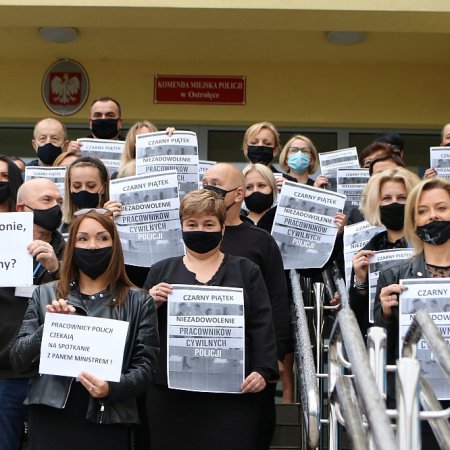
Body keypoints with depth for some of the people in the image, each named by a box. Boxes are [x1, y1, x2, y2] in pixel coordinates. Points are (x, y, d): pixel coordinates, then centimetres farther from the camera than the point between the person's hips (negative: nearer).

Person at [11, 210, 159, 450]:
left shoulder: (139, 302, 3)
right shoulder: (44, 295, 7)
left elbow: (146, 366, 0)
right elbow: (18, 360, 4)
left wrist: (112, 388, -19)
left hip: (107, 424, -1)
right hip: (49, 421, 1)